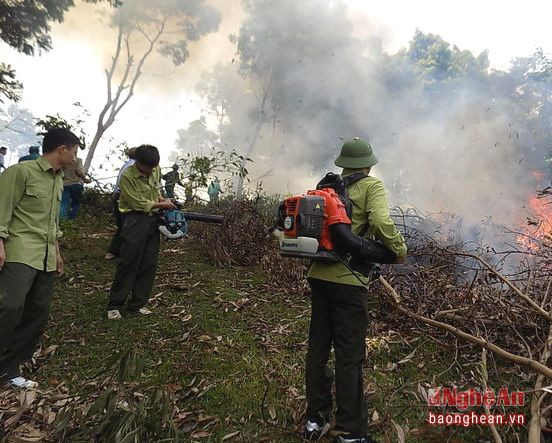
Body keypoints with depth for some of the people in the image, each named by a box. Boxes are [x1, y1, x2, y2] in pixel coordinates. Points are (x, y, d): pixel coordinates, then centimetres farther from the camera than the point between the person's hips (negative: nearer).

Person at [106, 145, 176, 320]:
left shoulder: (156, 170, 7)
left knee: (149, 265, 7)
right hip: (135, 221, -6)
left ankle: (137, 305, 17)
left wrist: (161, 198, 8)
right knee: (128, 264, -4)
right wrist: (162, 205, -7)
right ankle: (114, 305, 10)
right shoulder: (127, 176, -14)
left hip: (153, 220, 7)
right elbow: (139, 204, -15)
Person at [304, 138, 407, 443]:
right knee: (349, 355, 4)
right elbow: (381, 222, -19)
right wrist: (399, 249, -4)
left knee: (318, 346, 15)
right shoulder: (371, 185, -3)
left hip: (318, 274, 6)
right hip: (348, 279, -6)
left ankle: (315, 418, 30)